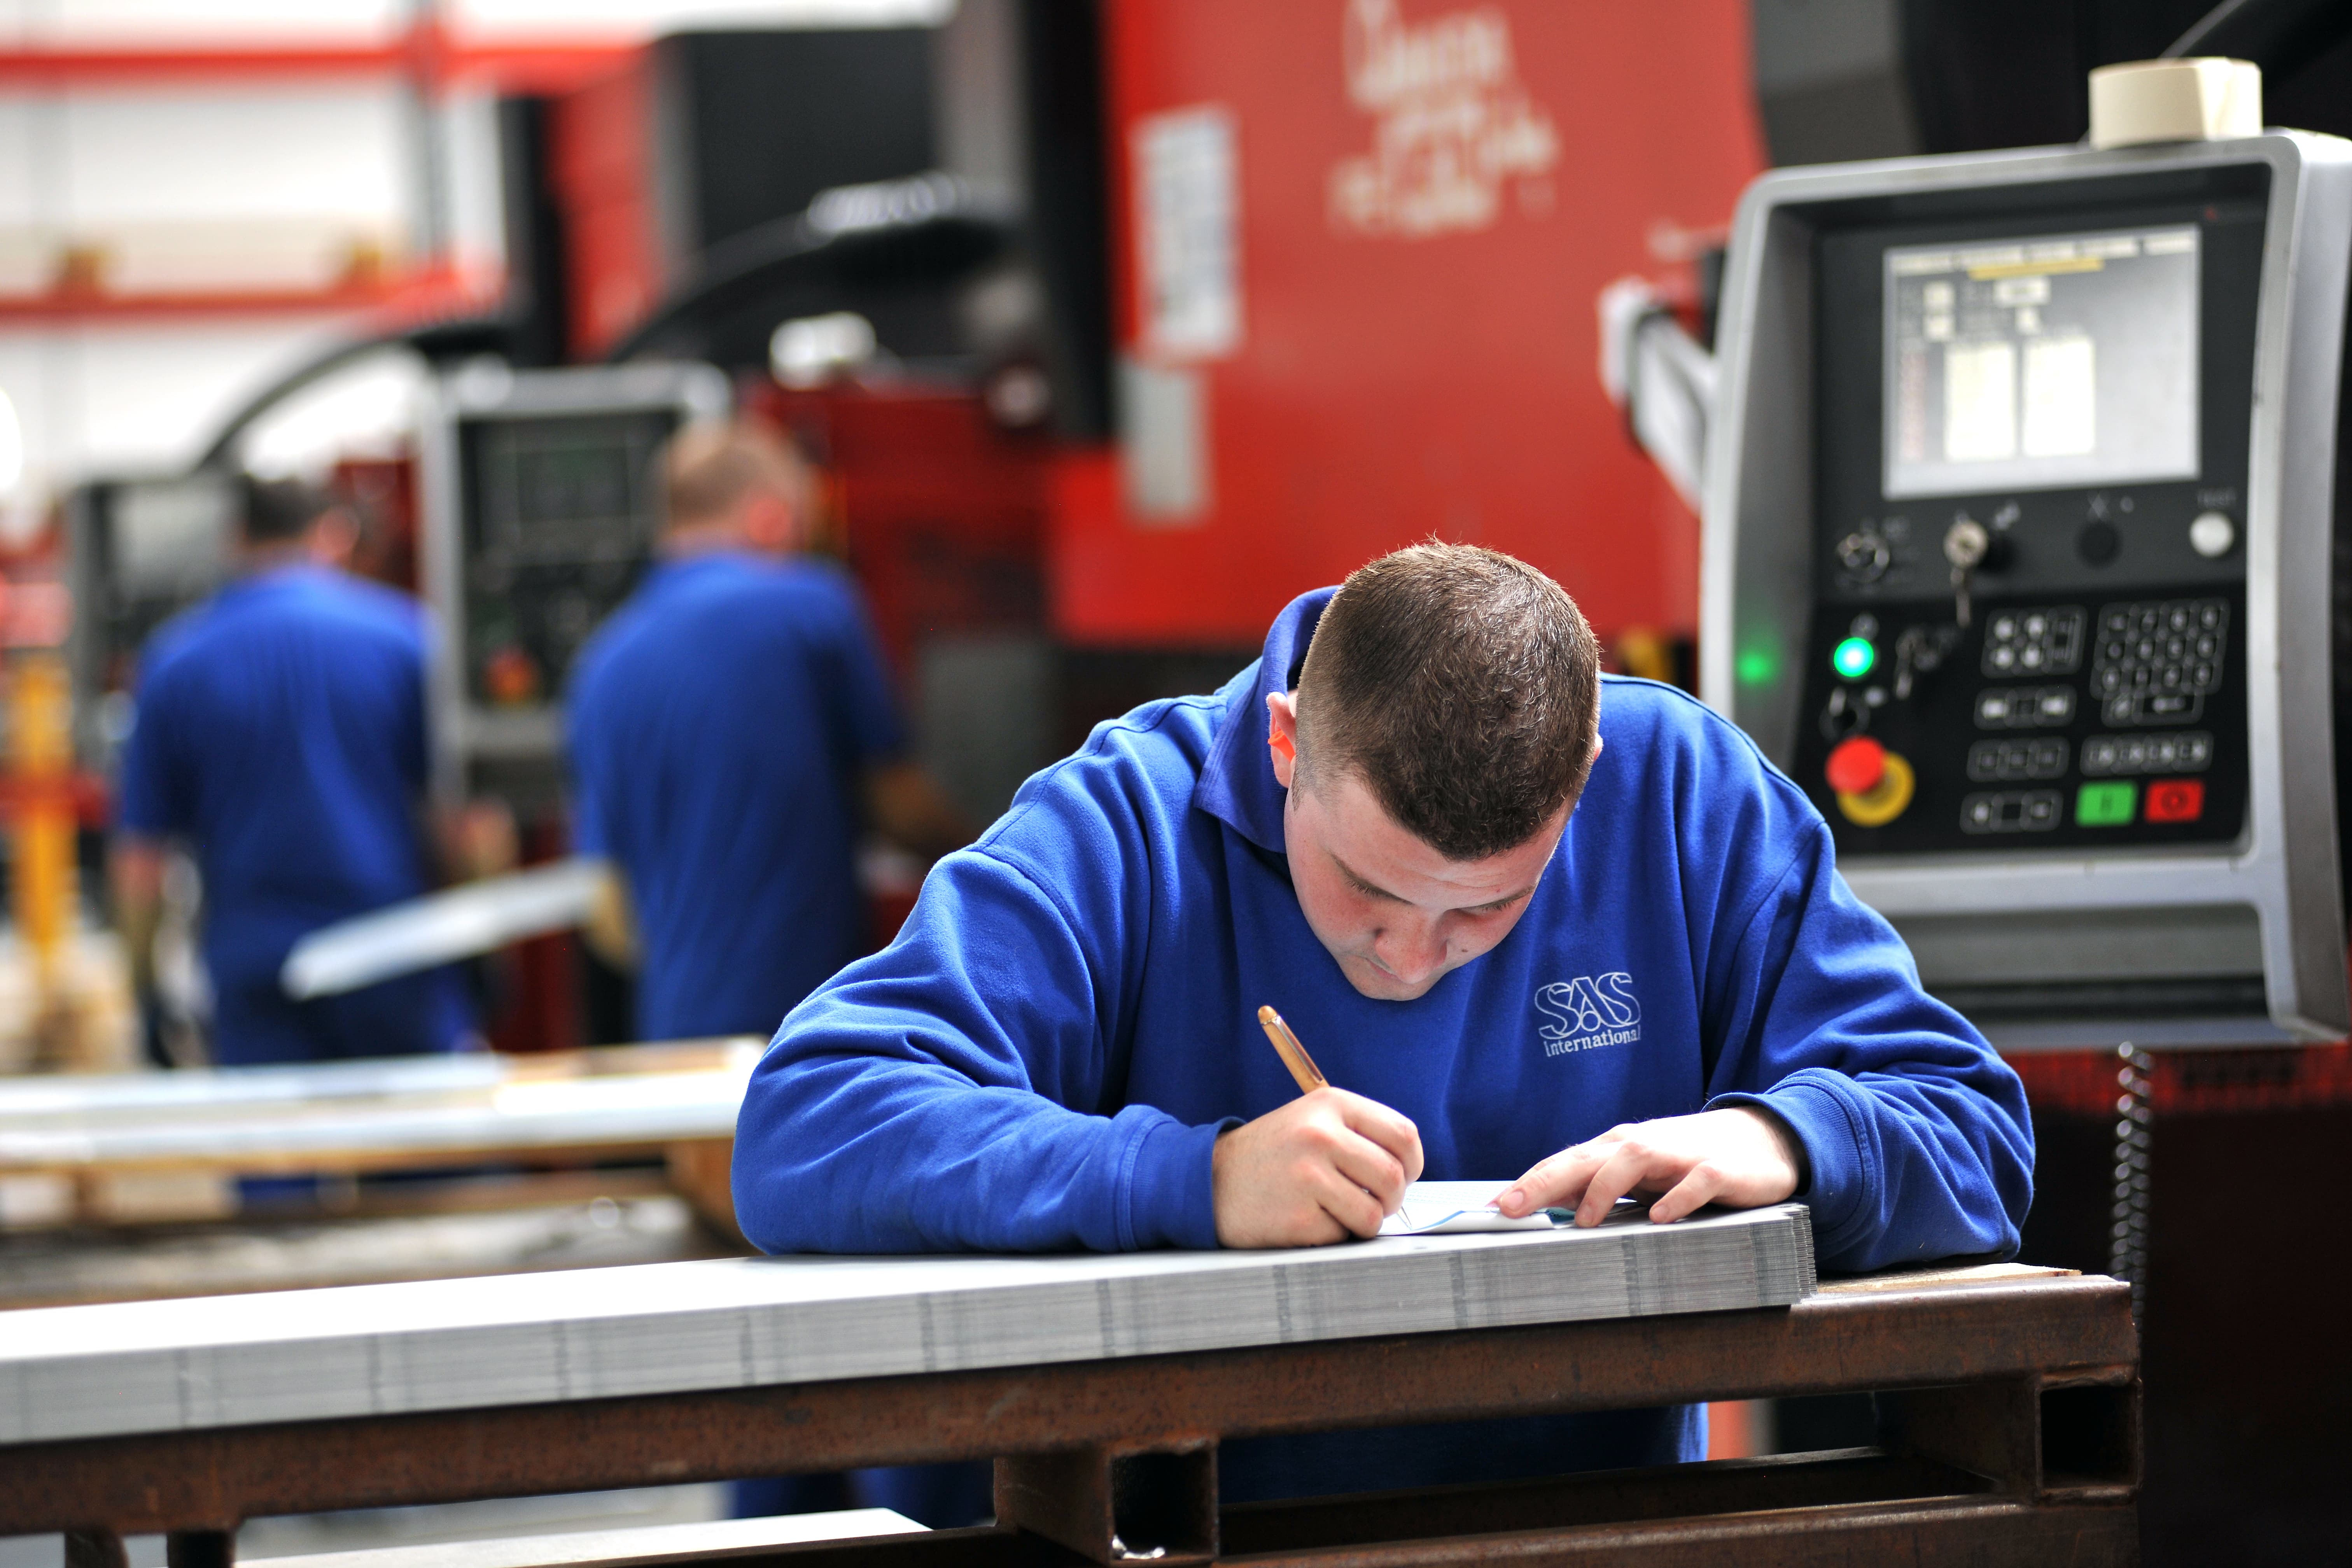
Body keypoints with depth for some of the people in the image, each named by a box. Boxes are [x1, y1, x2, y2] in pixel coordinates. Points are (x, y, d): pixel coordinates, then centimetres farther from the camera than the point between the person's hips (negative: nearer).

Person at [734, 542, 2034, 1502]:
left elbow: (1973, 1133, 3)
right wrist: (1193, 1182, -27)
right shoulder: (1127, 823, -6)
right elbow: (802, 1137, -16)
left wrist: (1780, 1143, -19)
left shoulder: (1682, 795, 1)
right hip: (1210, 1536, -3)